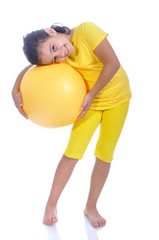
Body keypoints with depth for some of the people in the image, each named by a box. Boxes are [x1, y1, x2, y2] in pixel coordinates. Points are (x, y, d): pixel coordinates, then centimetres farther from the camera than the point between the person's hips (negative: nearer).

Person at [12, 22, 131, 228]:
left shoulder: (86, 31, -27)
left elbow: (112, 63, -27)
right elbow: (28, 69, -2)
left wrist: (91, 95, -24)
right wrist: (15, 91, -20)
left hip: (117, 98, -2)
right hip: (90, 101, 2)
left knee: (104, 156, 3)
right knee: (72, 153, -3)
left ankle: (91, 207, 21)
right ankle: (51, 205, 15)